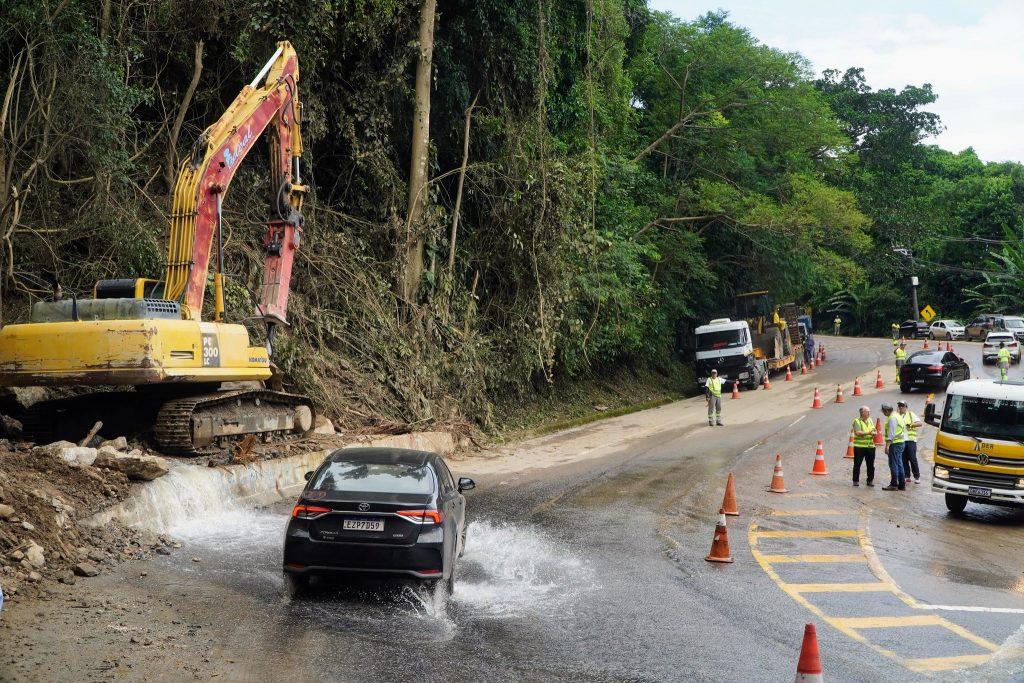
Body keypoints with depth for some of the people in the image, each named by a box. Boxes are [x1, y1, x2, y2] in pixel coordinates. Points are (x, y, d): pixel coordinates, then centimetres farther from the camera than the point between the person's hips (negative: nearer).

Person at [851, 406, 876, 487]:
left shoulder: (870, 420, 16)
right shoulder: (857, 421, -5)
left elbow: (874, 430, 20)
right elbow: (858, 432, -17)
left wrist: (874, 433, -3)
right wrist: (869, 433, -21)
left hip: (870, 446, 5)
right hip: (859, 446, -5)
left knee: (871, 465, 6)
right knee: (857, 464, 1)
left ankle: (870, 480, 16)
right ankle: (856, 481, 9)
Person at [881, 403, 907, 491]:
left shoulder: (892, 418, -14)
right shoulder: (897, 416, 17)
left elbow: (891, 433, -21)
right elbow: (904, 429, 21)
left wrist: (887, 445, -23)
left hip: (895, 443, -10)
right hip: (901, 442, 10)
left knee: (893, 464, -7)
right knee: (899, 464, 12)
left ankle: (894, 484, -6)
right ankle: (902, 485, 14)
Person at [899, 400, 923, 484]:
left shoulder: (911, 414, 6)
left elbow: (920, 423, -1)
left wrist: (911, 424, -16)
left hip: (910, 440, -3)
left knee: (913, 459, -4)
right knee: (904, 460, 4)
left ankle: (917, 476, 1)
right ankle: (906, 476, 10)